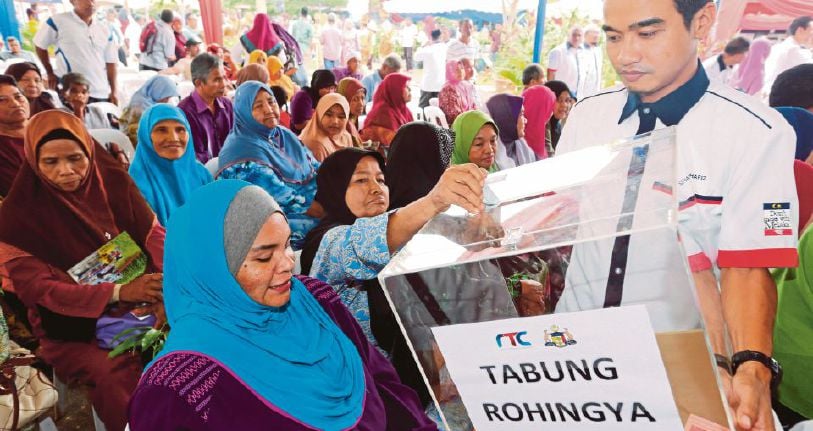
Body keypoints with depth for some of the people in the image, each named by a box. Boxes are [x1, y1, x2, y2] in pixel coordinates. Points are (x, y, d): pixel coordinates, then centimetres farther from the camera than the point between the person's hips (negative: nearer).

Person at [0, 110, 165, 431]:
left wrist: (166, 285, -22)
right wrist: (119, 291, -25)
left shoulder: (114, 183, 0)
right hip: (72, 329, -3)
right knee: (117, 374, -31)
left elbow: (154, 236, -1)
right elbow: (39, 290, -12)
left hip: (138, 307, 3)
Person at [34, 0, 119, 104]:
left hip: (102, 94, 5)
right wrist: (50, 73, 6)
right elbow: (40, 45, 9)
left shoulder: (104, 28, 11)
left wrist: (113, 91, 8)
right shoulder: (58, 21, -3)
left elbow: (110, 62, 12)